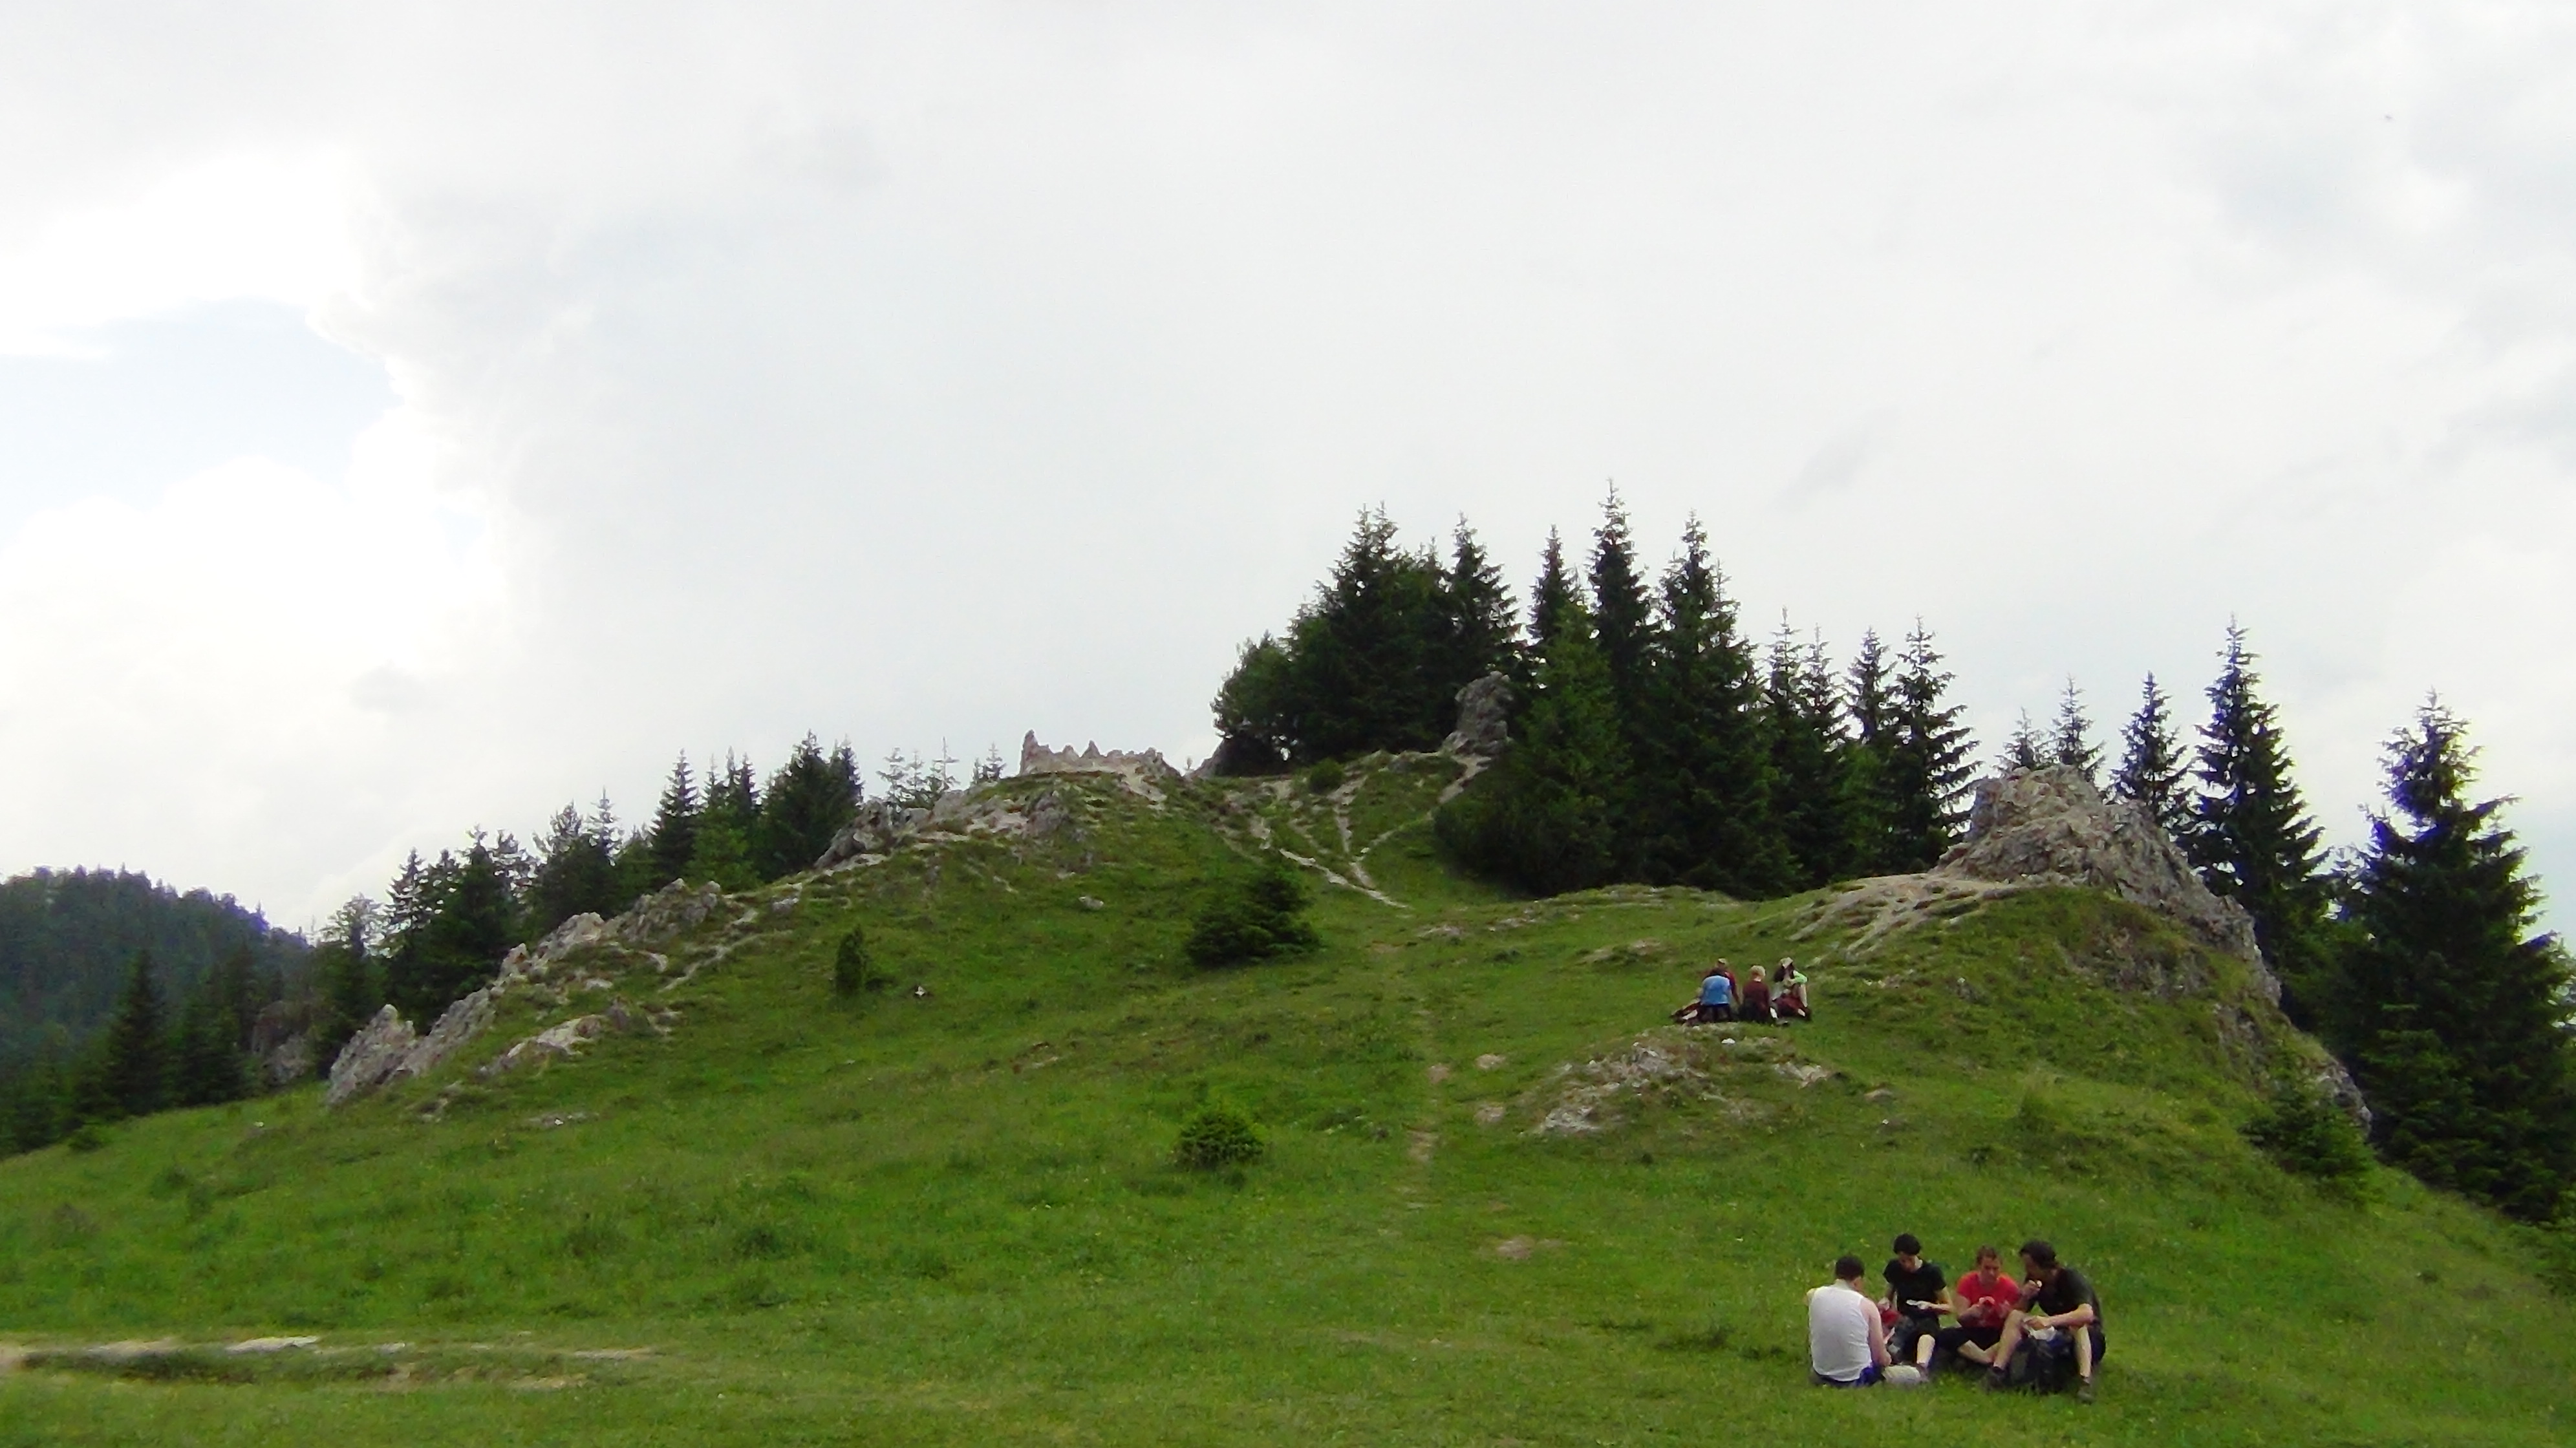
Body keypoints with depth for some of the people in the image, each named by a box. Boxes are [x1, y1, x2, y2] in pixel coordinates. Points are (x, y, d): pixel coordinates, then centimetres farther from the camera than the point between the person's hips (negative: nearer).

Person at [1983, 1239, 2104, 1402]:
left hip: (2087, 1336, -5)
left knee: (2078, 1324, -38)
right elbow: (2021, 1312, -1)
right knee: (2015, 1317, -15)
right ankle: (1997, 1370, -29)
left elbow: (2087, 1314, -39)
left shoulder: (2071, 1278, -21)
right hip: (2057, 1335, 5)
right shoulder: (2033, 1280, -2)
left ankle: (2085, 1381, -51)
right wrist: (2025, 1297, -22)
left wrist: (2050, 1321, -50)